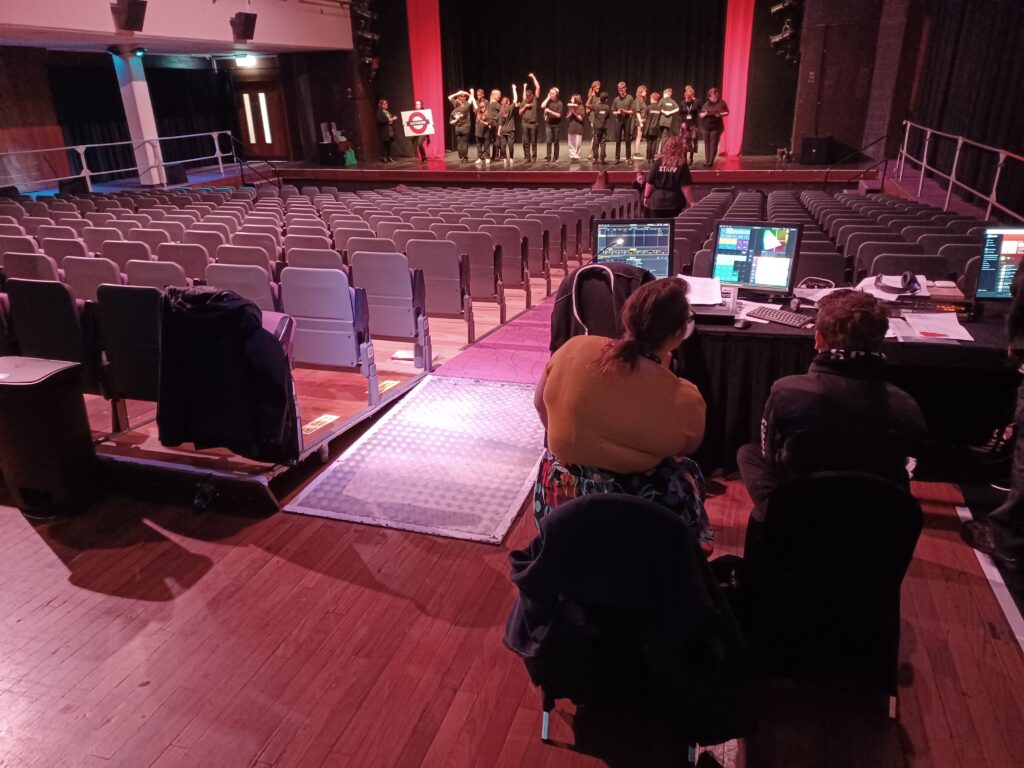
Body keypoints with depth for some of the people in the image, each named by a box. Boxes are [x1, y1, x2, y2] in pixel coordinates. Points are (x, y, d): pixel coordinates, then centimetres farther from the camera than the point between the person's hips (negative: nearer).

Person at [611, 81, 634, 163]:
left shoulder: (630, 98, 1)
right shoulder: (616, 99, 7)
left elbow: (632, 111, 1)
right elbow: (613, 112, 10)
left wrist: (625, 111, -15)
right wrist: (617, 112, -10)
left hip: (627, 120, -2)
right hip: (618, 121, 2)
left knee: (627, 140, 1)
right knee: (618, 140, 3)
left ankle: (628, 157, 7)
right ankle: (617, 158, 8)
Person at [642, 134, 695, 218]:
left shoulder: (659, 162, 0)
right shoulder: (682, 165, -5)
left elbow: (650, 182, 1)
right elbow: (685, 187, -9)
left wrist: (646, 197, 13)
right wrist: (691, 202, -3)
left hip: (657, 200, 2)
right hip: (674, 202, -2)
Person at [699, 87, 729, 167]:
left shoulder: (721, 103, 2)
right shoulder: (706, 104, 9)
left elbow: (727, 112, 3)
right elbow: (701, 115, 10)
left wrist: (720, 114, -15)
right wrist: (705, 113, -12)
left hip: (716, 127, -3)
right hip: (705, 127, 3)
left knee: (713, 144, -6)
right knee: (707, 144, 4)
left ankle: (711, 161, -7)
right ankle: (707, 160, 9)